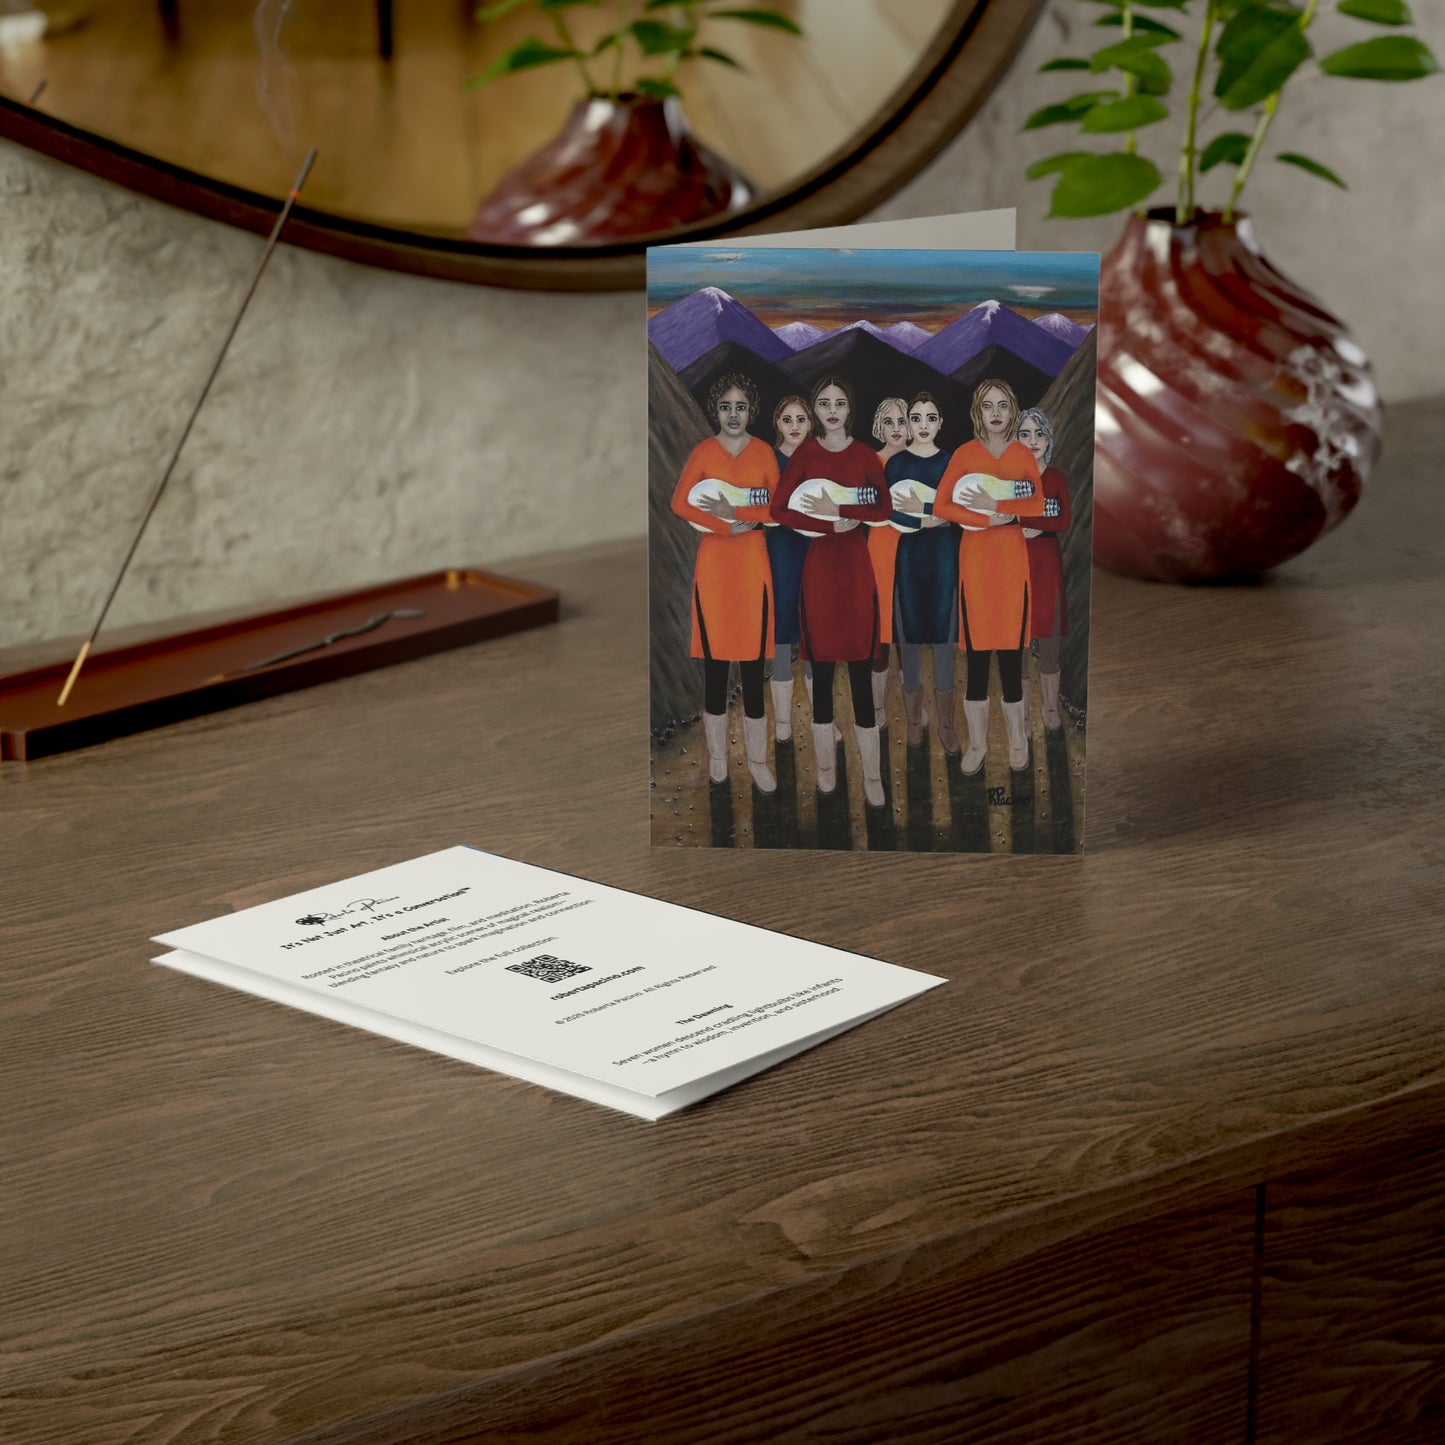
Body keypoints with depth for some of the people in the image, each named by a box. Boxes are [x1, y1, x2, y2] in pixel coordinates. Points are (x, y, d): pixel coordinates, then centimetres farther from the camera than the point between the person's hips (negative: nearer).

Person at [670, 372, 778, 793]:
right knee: (714, 661, 2)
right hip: (713, 564, 0)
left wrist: (736, 513, -14)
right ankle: (717, 754, 12)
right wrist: (727, 527, -15)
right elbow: (680, 504, -7)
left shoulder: (763, 452, 5)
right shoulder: (703, 453, 2)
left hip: (753, 565, 0)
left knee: (753, 663, 0)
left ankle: (757, 758, 7)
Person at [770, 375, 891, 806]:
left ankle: (872, 772, 1)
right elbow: (779, 510, -5)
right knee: (821, 665, 3)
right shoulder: (804, 454, 2)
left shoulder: (865, 455, 4)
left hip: (856, 564, 0)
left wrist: (838, 508, -14)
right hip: (818, 563, 0)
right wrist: (833, 526, -13)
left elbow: (884, 509, -2)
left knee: (860, 667, -1)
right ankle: (825, 763, 13)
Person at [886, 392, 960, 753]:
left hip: (944, 556, 1)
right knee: (910, 632, 3)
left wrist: (921, 511, -13)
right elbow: (890, 517, -7)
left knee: (944, 634, 1)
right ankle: (915, 716, 14)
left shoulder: (952, 463, 4)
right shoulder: (896, 464, 1)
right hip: (908, 556, -1)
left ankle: (945, 721, 7)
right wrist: (935, 518, -15)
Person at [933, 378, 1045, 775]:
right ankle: (977, 742, 6)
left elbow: (1039, 502, -5)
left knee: (1011, 651, 0)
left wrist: (995, 504, -15)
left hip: (1012, 556, 1)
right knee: (976, 650, -2)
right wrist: (990, 519, -13)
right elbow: (940, 506, -4)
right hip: (975, 555, -1)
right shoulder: (965, 454, 4)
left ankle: (1017, 738, 11)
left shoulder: (1023, 454, 8)